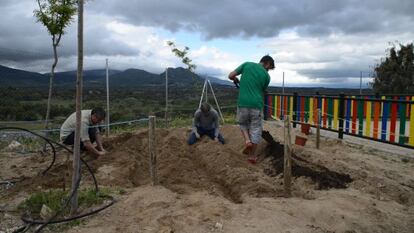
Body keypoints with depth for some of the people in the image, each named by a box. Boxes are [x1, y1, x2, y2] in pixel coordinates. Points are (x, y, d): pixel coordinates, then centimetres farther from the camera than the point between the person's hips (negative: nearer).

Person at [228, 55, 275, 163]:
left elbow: (230, 76, 2)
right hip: (256, 104, -1)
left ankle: (247, 140, 3)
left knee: (243, 123, 26)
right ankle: (252, 155, 17)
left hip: (243, 103, 1)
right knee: (256, 129, 11)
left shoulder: (247, 64, 4)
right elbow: (262, 91, 12)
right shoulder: (266, 75, 3)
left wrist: (236, 80, 22)